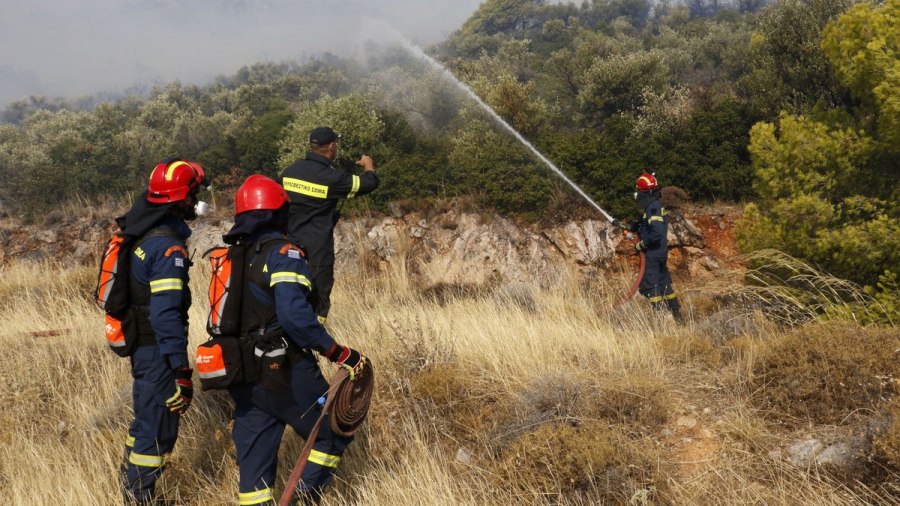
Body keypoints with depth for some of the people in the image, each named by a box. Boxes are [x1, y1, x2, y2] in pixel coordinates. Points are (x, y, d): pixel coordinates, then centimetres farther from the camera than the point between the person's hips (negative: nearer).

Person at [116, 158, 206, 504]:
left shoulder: (138, 232, 6)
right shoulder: (169, 246, -23)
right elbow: (166, 314, -27)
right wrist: (182, 372, -25)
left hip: (136, 342, 10)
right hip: (157, 349, -10)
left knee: (145, 420, 23)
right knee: (157, 431, 1)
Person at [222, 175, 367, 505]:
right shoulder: (282, 254, -13)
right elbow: (294, 315, -26)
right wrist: (339, 353, -20)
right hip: (284, 373, -7)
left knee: (254, 462, 13)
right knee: (334, 432, 11)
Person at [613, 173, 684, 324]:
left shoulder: (653, 208, -21)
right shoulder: (655, 205, 11)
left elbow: (657, 232, -30)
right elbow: (642, 225, 23)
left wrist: (641, 244, -19)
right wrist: (624, 225, 17)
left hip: (652, 254, -10)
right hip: (660, 254, 10)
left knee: (650, 286, -4)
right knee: (664, 283, 18)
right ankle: (676, 314, 25)